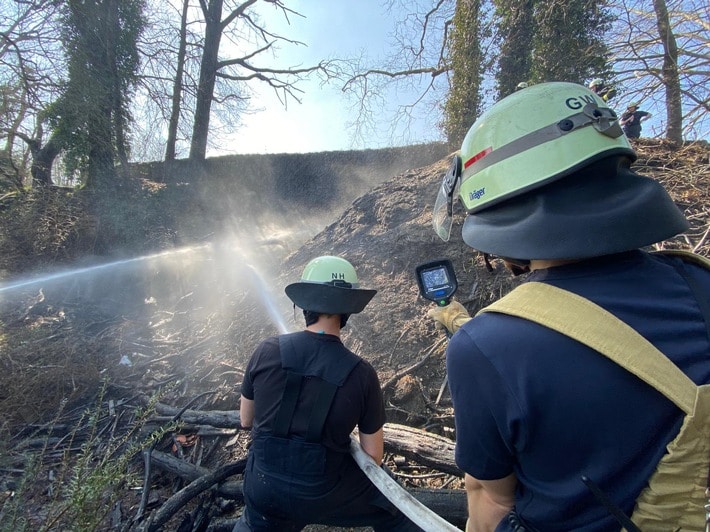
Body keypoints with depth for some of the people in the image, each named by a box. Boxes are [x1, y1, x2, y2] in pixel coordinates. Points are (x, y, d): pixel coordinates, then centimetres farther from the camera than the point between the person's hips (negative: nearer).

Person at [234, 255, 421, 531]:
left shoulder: (266, 351, -17)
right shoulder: (361, 373, -20)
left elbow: (246, 420, 0)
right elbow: (373, 455, -8)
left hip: (263, 489, 2)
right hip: (325, 495, -2)